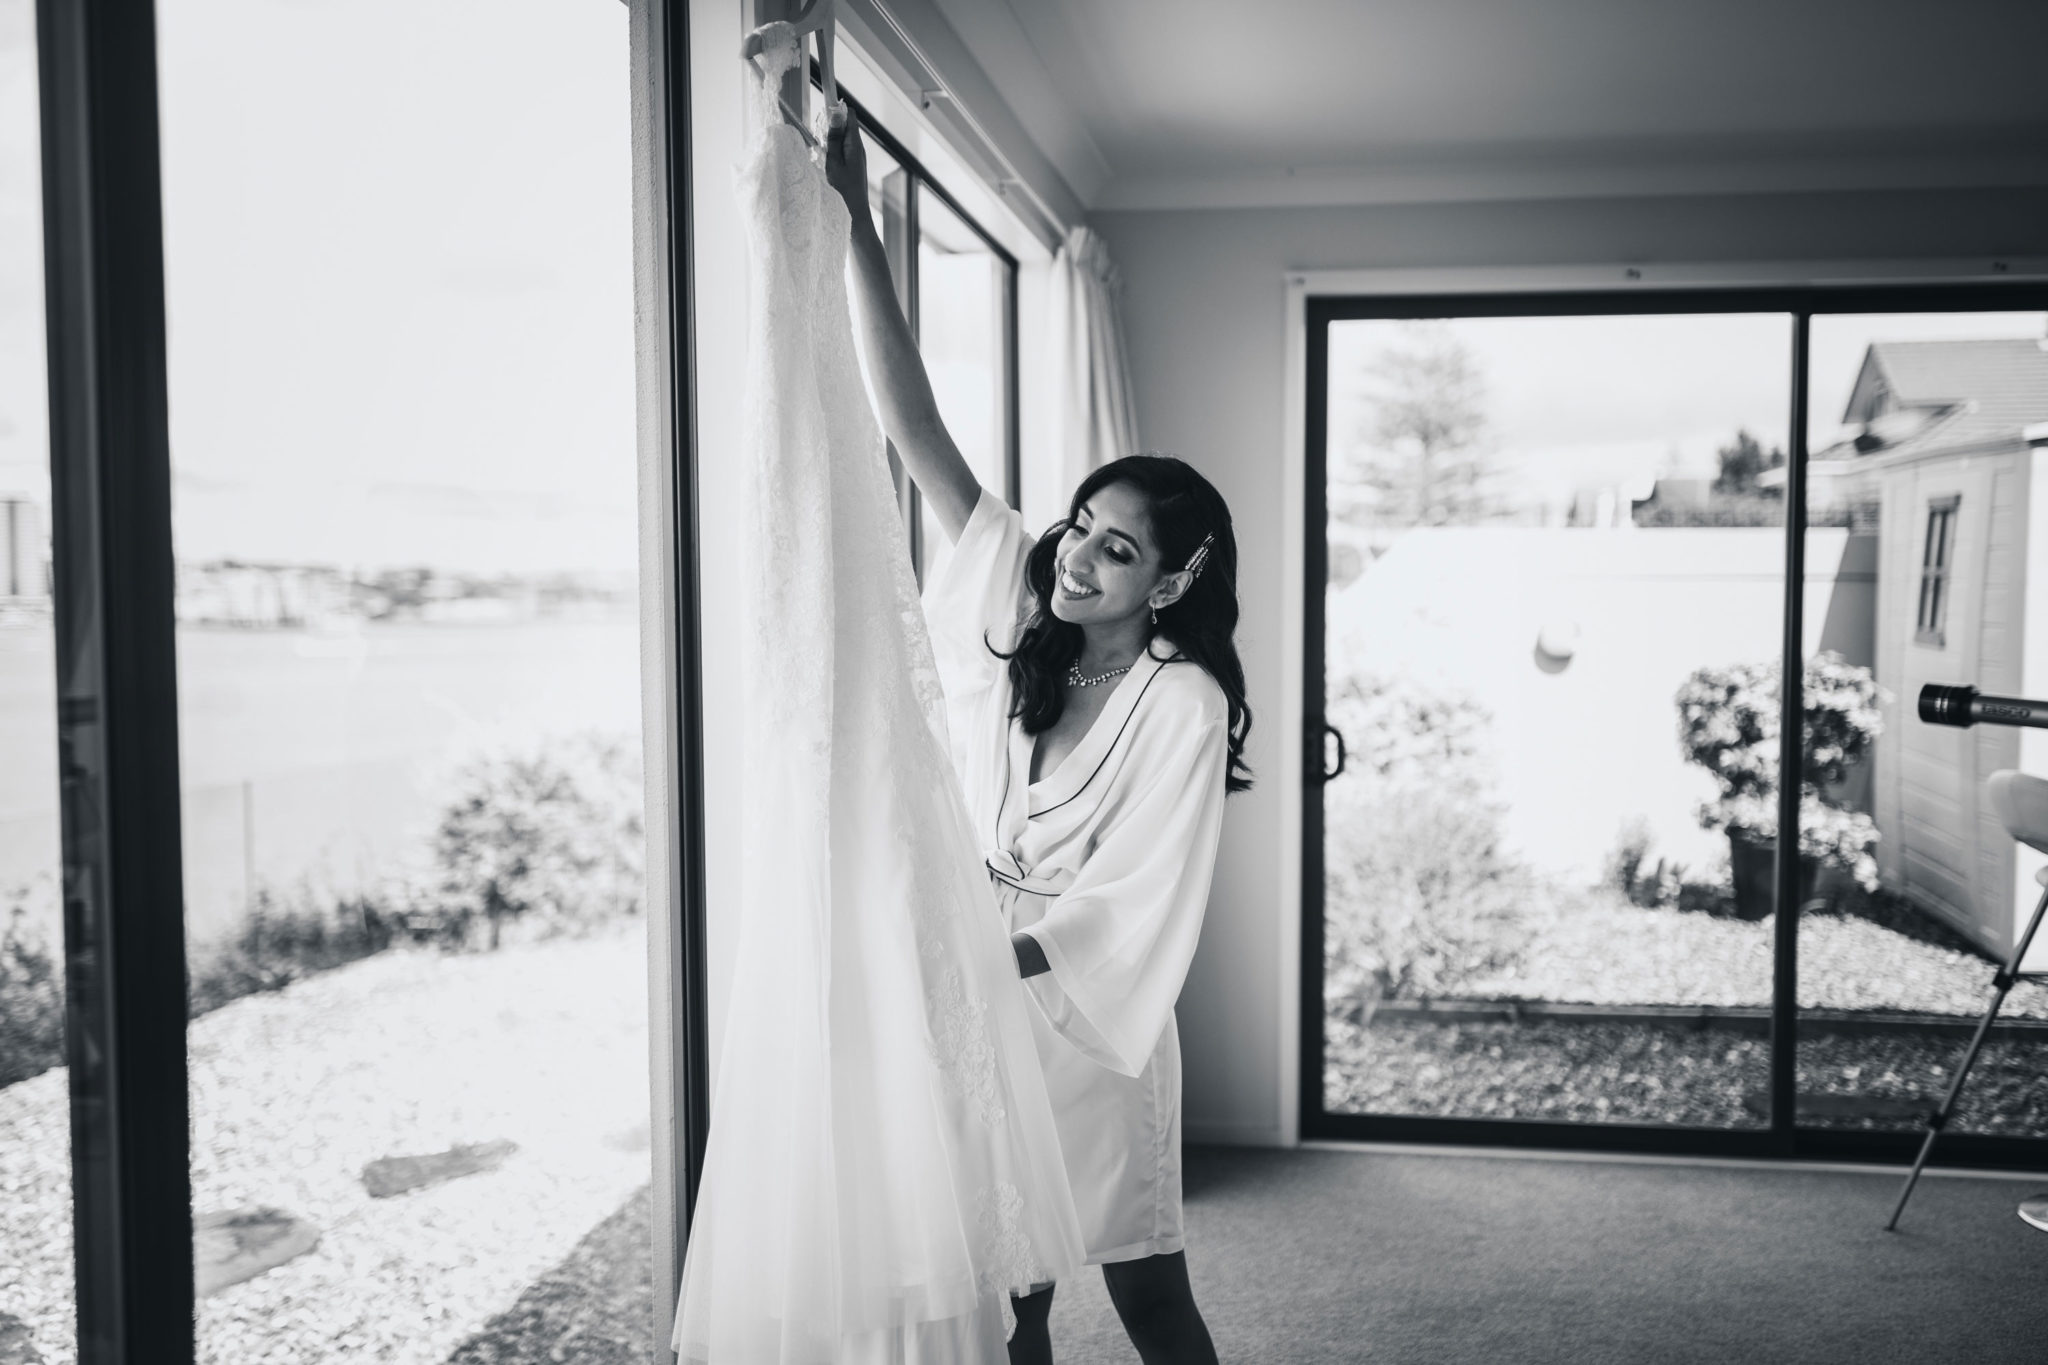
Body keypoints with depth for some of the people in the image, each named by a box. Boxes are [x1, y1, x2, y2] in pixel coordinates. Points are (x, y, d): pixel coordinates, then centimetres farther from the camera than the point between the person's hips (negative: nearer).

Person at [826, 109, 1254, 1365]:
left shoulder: (1182, 704, -14)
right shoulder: (1022, 605, -1)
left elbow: (1131, 904, -16)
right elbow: (915, 427, -8)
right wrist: (855, 223, -13)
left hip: (1089, 1010, -4)